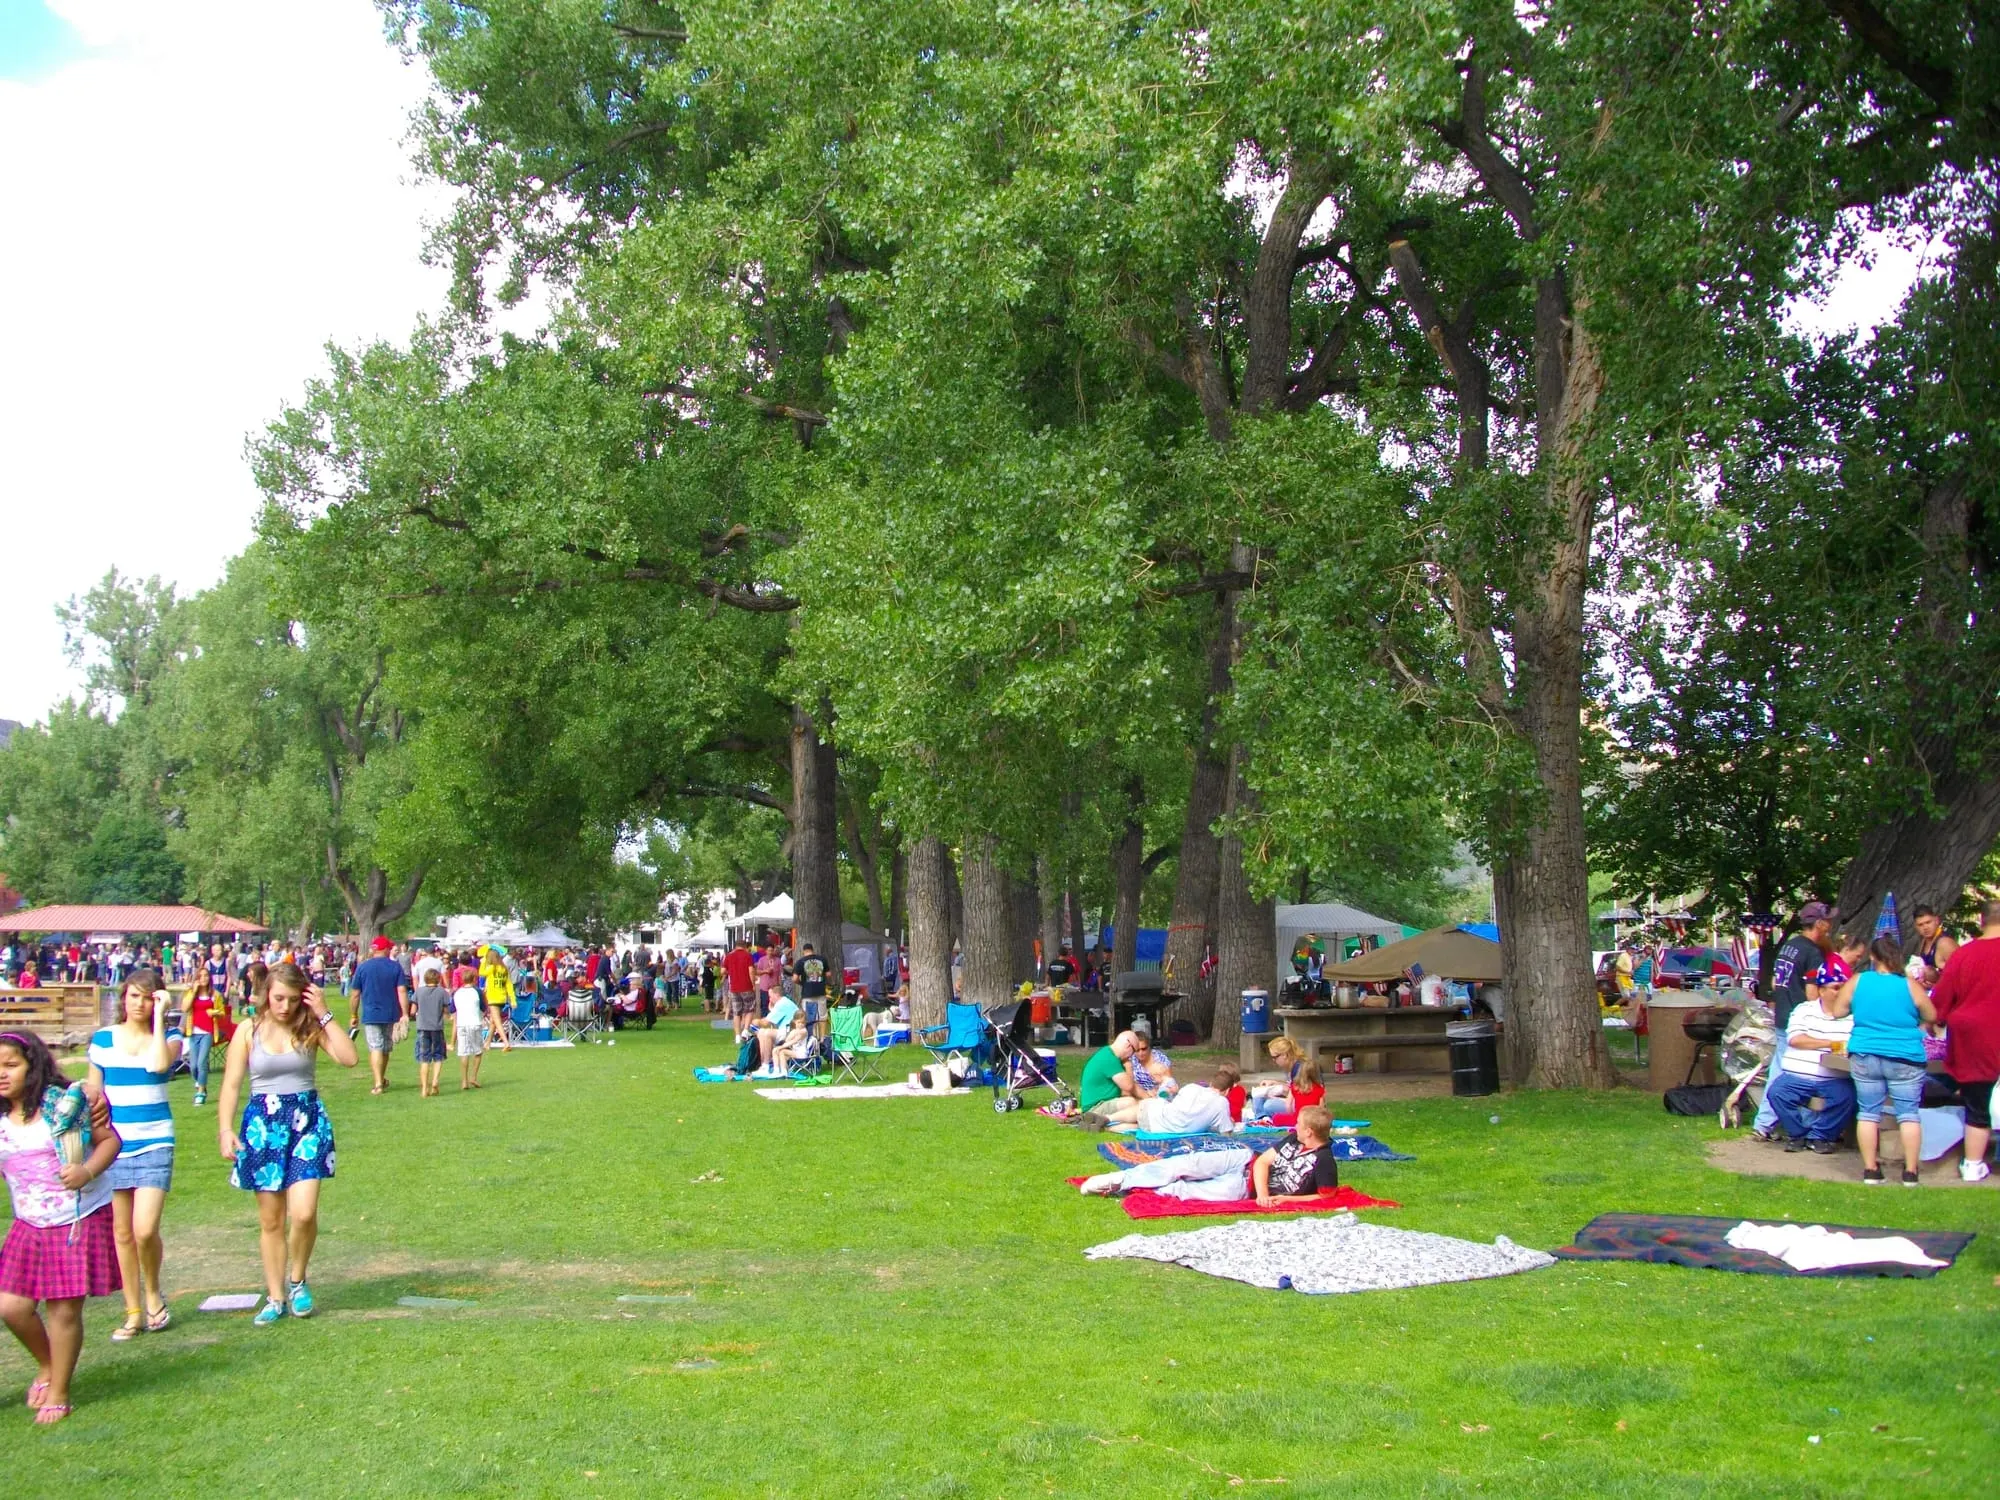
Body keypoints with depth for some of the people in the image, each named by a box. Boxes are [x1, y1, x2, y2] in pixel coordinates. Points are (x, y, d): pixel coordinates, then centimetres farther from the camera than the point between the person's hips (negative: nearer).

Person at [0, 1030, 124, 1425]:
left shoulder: (64, 1103, -9)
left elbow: (110, 1140, -4)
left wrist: (87, 1171, -20)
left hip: (80, 1221, -4)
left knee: (64, 1310, -1)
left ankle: (58, 1395, 17)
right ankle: (46, 1366, 29)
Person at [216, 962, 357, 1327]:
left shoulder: (310, 1028, 0)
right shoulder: (249, 1031, 0)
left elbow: (349, 1058, -14)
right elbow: (232, 1083, 1)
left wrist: (324, 1015, -14)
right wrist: (224, 1130, -8)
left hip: (307, 1121, -1)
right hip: (263, 1123, 1)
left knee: (304, 1213, -12)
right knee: (270, 1220, 8)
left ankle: (298, 1281, 14)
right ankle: (275, 1297, 19)